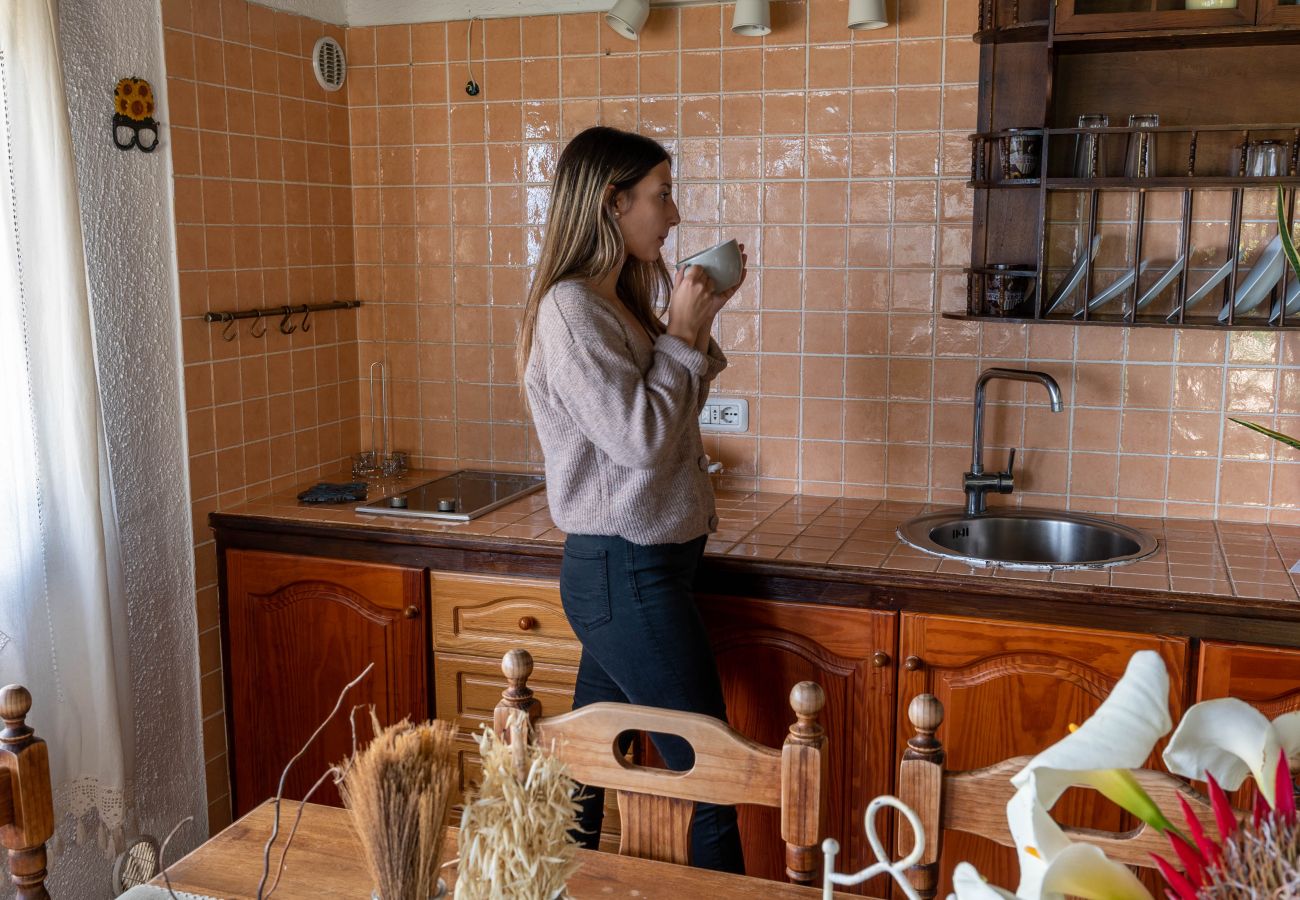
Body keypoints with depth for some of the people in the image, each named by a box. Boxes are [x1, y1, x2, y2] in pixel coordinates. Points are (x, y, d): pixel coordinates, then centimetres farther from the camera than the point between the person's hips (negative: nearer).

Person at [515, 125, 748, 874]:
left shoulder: (617, 301, 11)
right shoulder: (569, 308, -17)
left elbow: (671, 413, 18)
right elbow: (640, 439, -21)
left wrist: (702, 319, 8)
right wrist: (685, 333, -12)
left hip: (637, 567, 9)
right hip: (625, 573, -9)